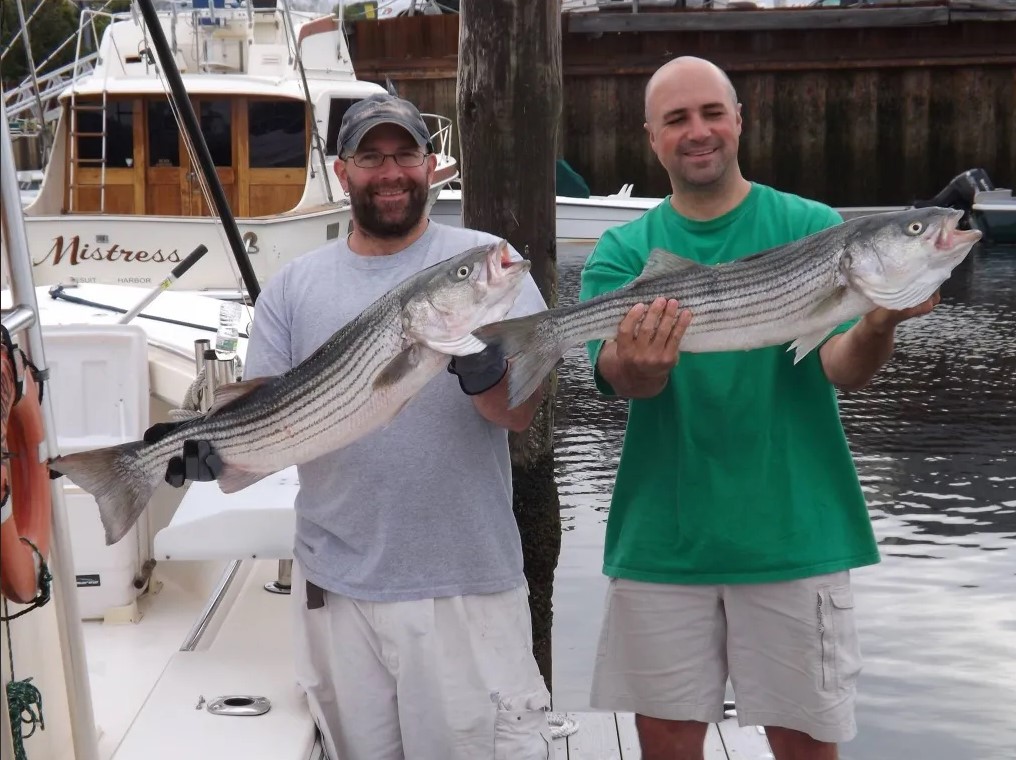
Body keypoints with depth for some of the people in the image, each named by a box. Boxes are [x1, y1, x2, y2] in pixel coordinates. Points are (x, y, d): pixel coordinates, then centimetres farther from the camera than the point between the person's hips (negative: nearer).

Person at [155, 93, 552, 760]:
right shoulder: (296, 285, 8)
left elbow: (521, 411, -7)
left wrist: (480, 369, -29)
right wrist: (209, 448, -16)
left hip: (468, 585, -2)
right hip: (337, 585, 3)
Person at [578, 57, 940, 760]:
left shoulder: (811, 227, -1)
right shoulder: (623, 251, 3)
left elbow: (843, 366, -11)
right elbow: (618, 375, -13)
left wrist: (877, 326, -33)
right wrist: (637, 366, -37)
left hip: (794, 535, -1)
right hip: (663, 540, 2)